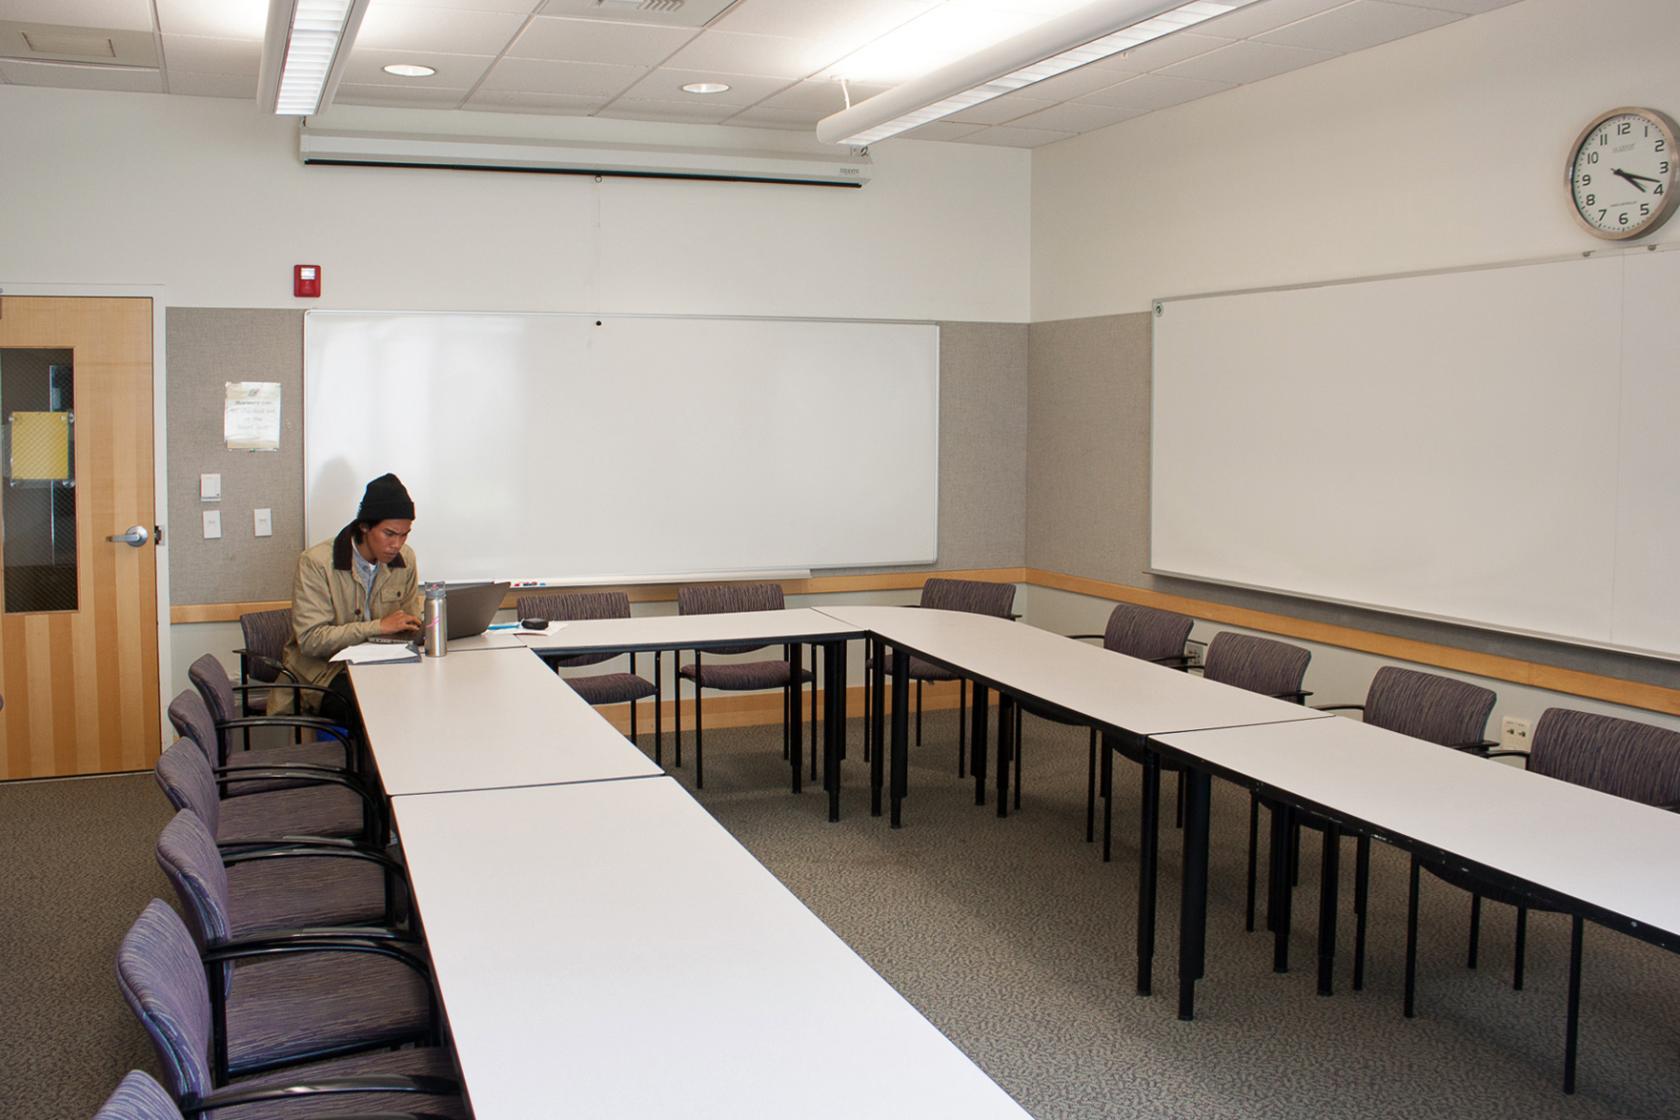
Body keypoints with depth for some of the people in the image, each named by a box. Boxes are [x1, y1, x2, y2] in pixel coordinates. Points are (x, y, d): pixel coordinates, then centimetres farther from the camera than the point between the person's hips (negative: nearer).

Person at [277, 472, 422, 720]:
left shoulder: (405, 559, 3)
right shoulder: (316, 563, -14)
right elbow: (310, 639, -21)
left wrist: (418, 630, -11)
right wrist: (378, 627, -25)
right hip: (321, 666, -5)